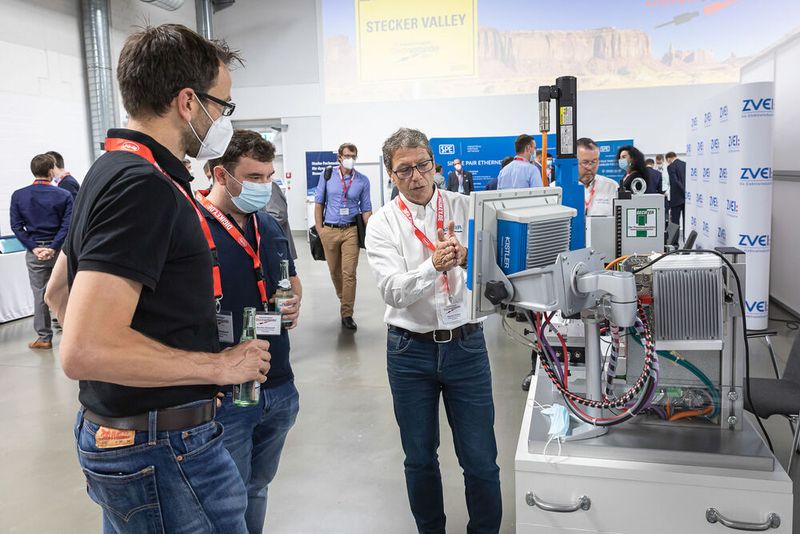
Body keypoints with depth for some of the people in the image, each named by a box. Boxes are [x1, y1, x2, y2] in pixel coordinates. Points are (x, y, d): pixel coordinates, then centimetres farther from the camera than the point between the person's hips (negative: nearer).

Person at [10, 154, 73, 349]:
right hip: (60, 250, -1)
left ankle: (44, 338, 14)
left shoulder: (18, 196, 0)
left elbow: (16, 226, -5)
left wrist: (34, 248, -6)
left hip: (34, 251, 2)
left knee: (40, 294, 8)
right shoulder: (64, 195, -7)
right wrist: (53, 248, -13)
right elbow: (67, 225, -13)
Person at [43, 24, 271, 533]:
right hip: (163, 450, -10)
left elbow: (59, 291, 20)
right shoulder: (143, 185, -22)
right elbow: (85, 351, -29)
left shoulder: (112, 170, 10)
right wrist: (221, 366, -19)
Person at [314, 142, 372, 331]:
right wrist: (319, 229, 1)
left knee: (349, 273, -6)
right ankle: (343, 299, 37)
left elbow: (366, 209, 5)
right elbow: (319, 203, 7)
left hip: (350, 230, -1)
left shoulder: (363, 180, 2)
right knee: (334, 271, 13)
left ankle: (347, 314, 0)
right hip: (329, 230, 1)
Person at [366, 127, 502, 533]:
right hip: (410, 350, 0)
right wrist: (434, 265, -32)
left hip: (466, 344, 0)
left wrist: (467, 258, -30)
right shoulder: (382, 224, -4)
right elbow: (394, 291, -16)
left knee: (481, 460, 6)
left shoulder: (464, 207, -1)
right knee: (419, 459, 15)